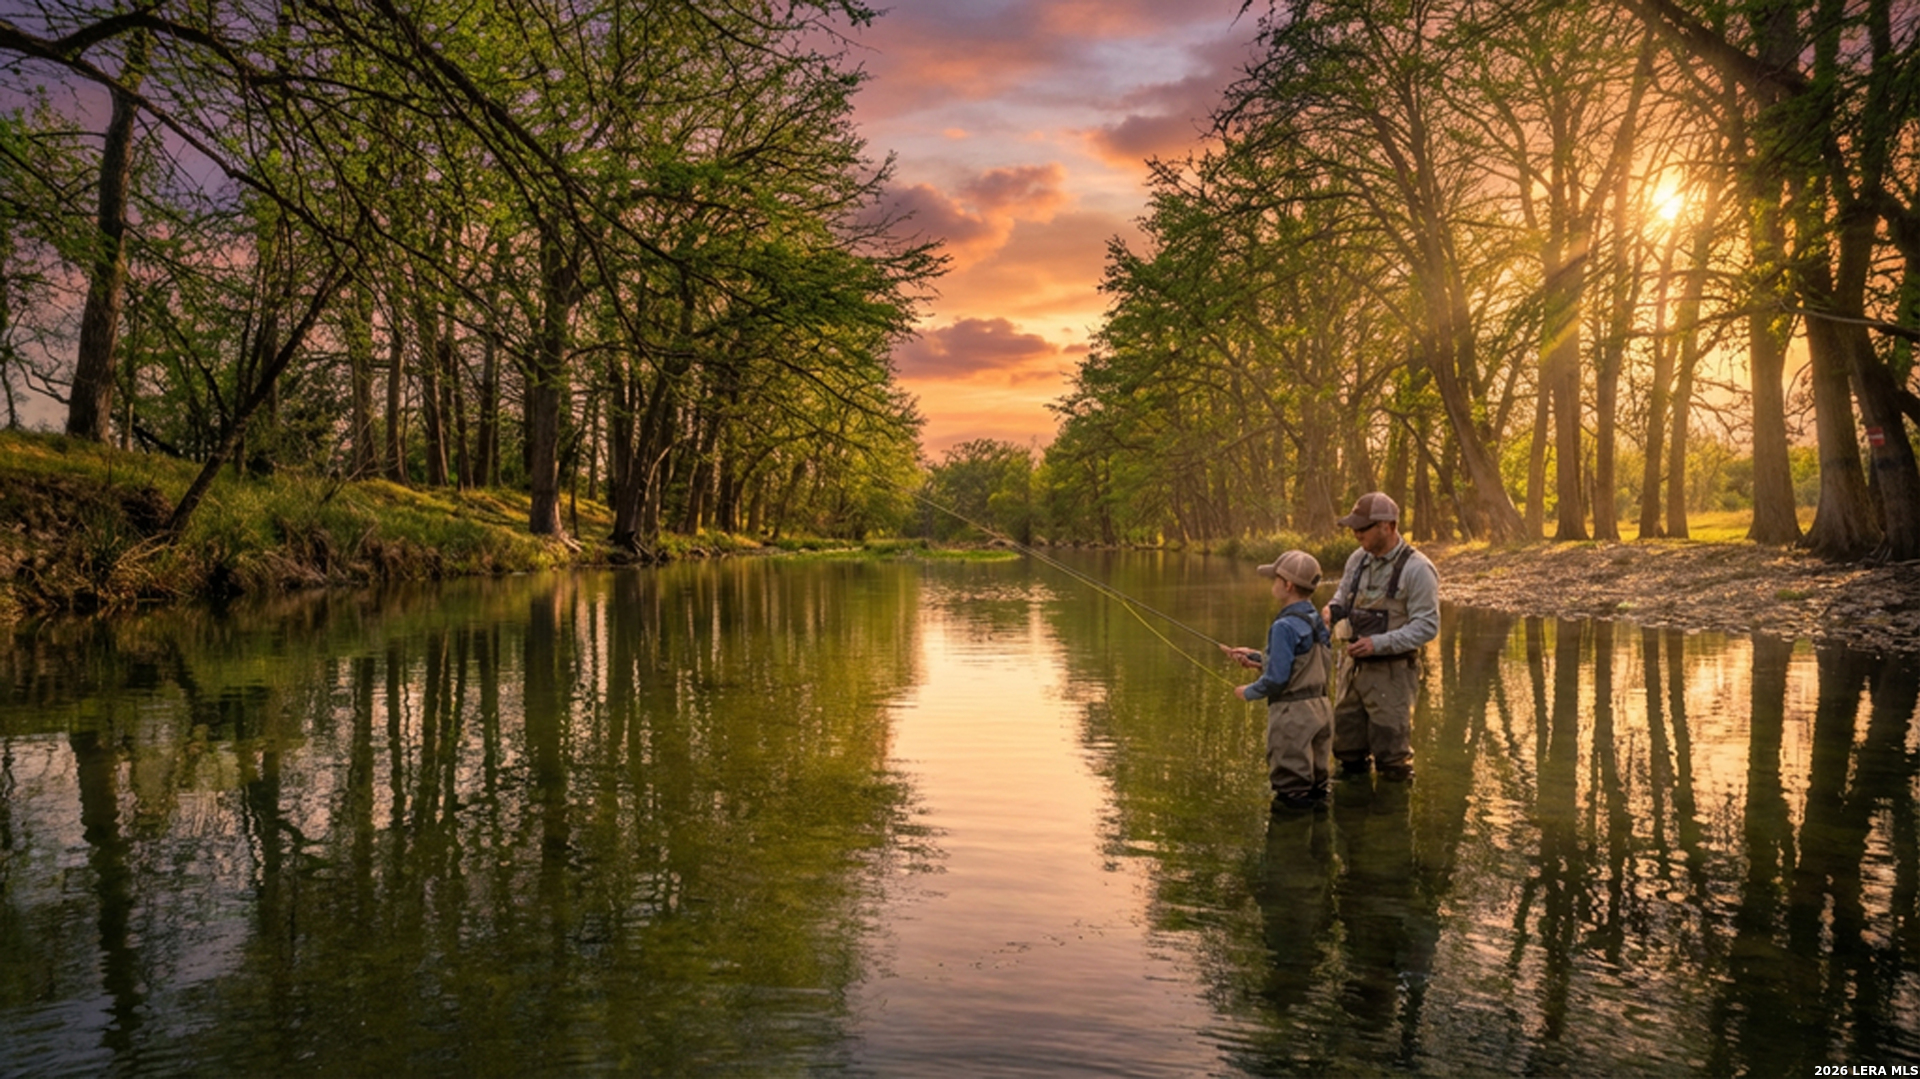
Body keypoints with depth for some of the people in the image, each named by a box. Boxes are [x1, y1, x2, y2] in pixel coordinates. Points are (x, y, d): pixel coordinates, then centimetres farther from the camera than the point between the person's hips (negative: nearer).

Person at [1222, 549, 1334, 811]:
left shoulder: (1285, 626, -20)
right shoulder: (1318, 622, 7)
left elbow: (1277, 678, -21)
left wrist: (1248, 692, -3)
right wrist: (1256, 658, 15)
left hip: (1293, 712, -9)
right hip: (1320, 708, 9)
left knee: (1292, 795, 3)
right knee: (1314, 781, 20)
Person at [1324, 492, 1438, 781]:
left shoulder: (1416, 568, -14)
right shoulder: (1358, 559, 6)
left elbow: (1427, 626, -17)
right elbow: (1342, 597, 21)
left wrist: (1378, 644, -24)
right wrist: (1331, 611, -3)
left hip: (1390, 672, -6)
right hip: (1352, 665, 6)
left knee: (1392, 756, 2)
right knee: (1346, 748, 15)